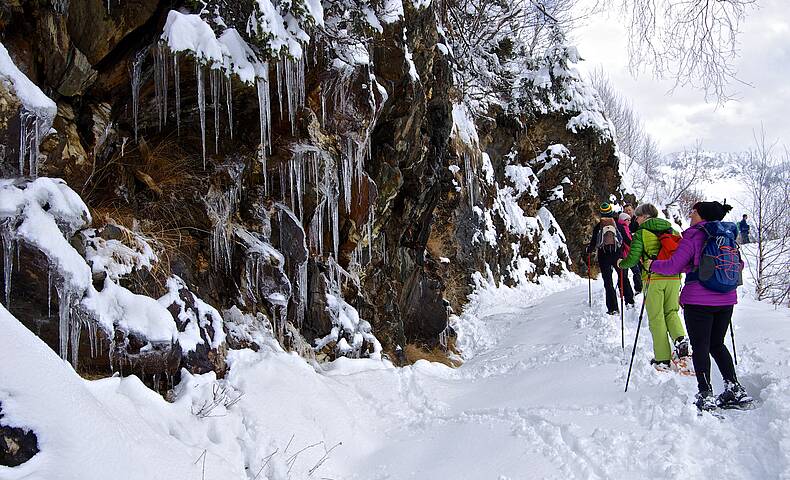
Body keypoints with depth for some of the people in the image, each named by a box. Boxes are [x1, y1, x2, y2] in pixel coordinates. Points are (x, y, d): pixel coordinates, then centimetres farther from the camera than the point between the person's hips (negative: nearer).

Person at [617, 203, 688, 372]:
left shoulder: (641, 234, -3)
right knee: (671, 311, 20)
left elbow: (632, 259, -7)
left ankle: (663, 359, 3)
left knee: (656, 318, 2)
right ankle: (680, 339, -7)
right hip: (674, 277, 5)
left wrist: (621, 263, 13)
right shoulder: (672, 231, 12)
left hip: (653, 279, -4)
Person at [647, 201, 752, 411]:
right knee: (717, 344, 17)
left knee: (700, 346, -1)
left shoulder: (693, 236, -9)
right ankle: (734, 389, 11)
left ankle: (705, 395, -5)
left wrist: (652, 265, 6)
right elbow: (739, 265, 19)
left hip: (698, 300, -6)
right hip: (726, 299, 6)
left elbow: (673, 266, -12)